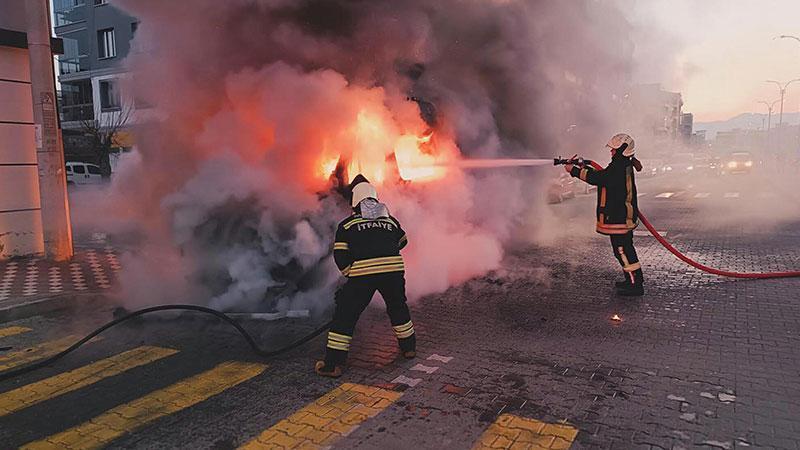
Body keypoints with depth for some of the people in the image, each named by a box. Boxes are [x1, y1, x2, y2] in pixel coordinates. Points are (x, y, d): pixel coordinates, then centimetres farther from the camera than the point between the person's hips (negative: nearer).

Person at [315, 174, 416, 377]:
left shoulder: (346, 225, 11)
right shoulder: (391, 221, 19)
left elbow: (341, 257, 4)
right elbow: (402, 242, 36)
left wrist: (350, 274, 18)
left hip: (362, 275, -3)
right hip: (394, 271, 3)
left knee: (345, 316, 9)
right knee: (398, 307, 29)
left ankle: (333, 364, 9)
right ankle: (409, 347, 42)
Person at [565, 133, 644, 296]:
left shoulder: (620, 168, -19)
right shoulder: (625, 165, 14)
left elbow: (598, 178, -21)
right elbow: (603, 175, 17)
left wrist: (574, 170, -14)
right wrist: (584, 167, 10)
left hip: (619, 217, -11)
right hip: (624, 215, 11)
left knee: (622, 249, -5)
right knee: (625, 248, 18)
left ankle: (635, 284, 1)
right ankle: (633, 280, 28)